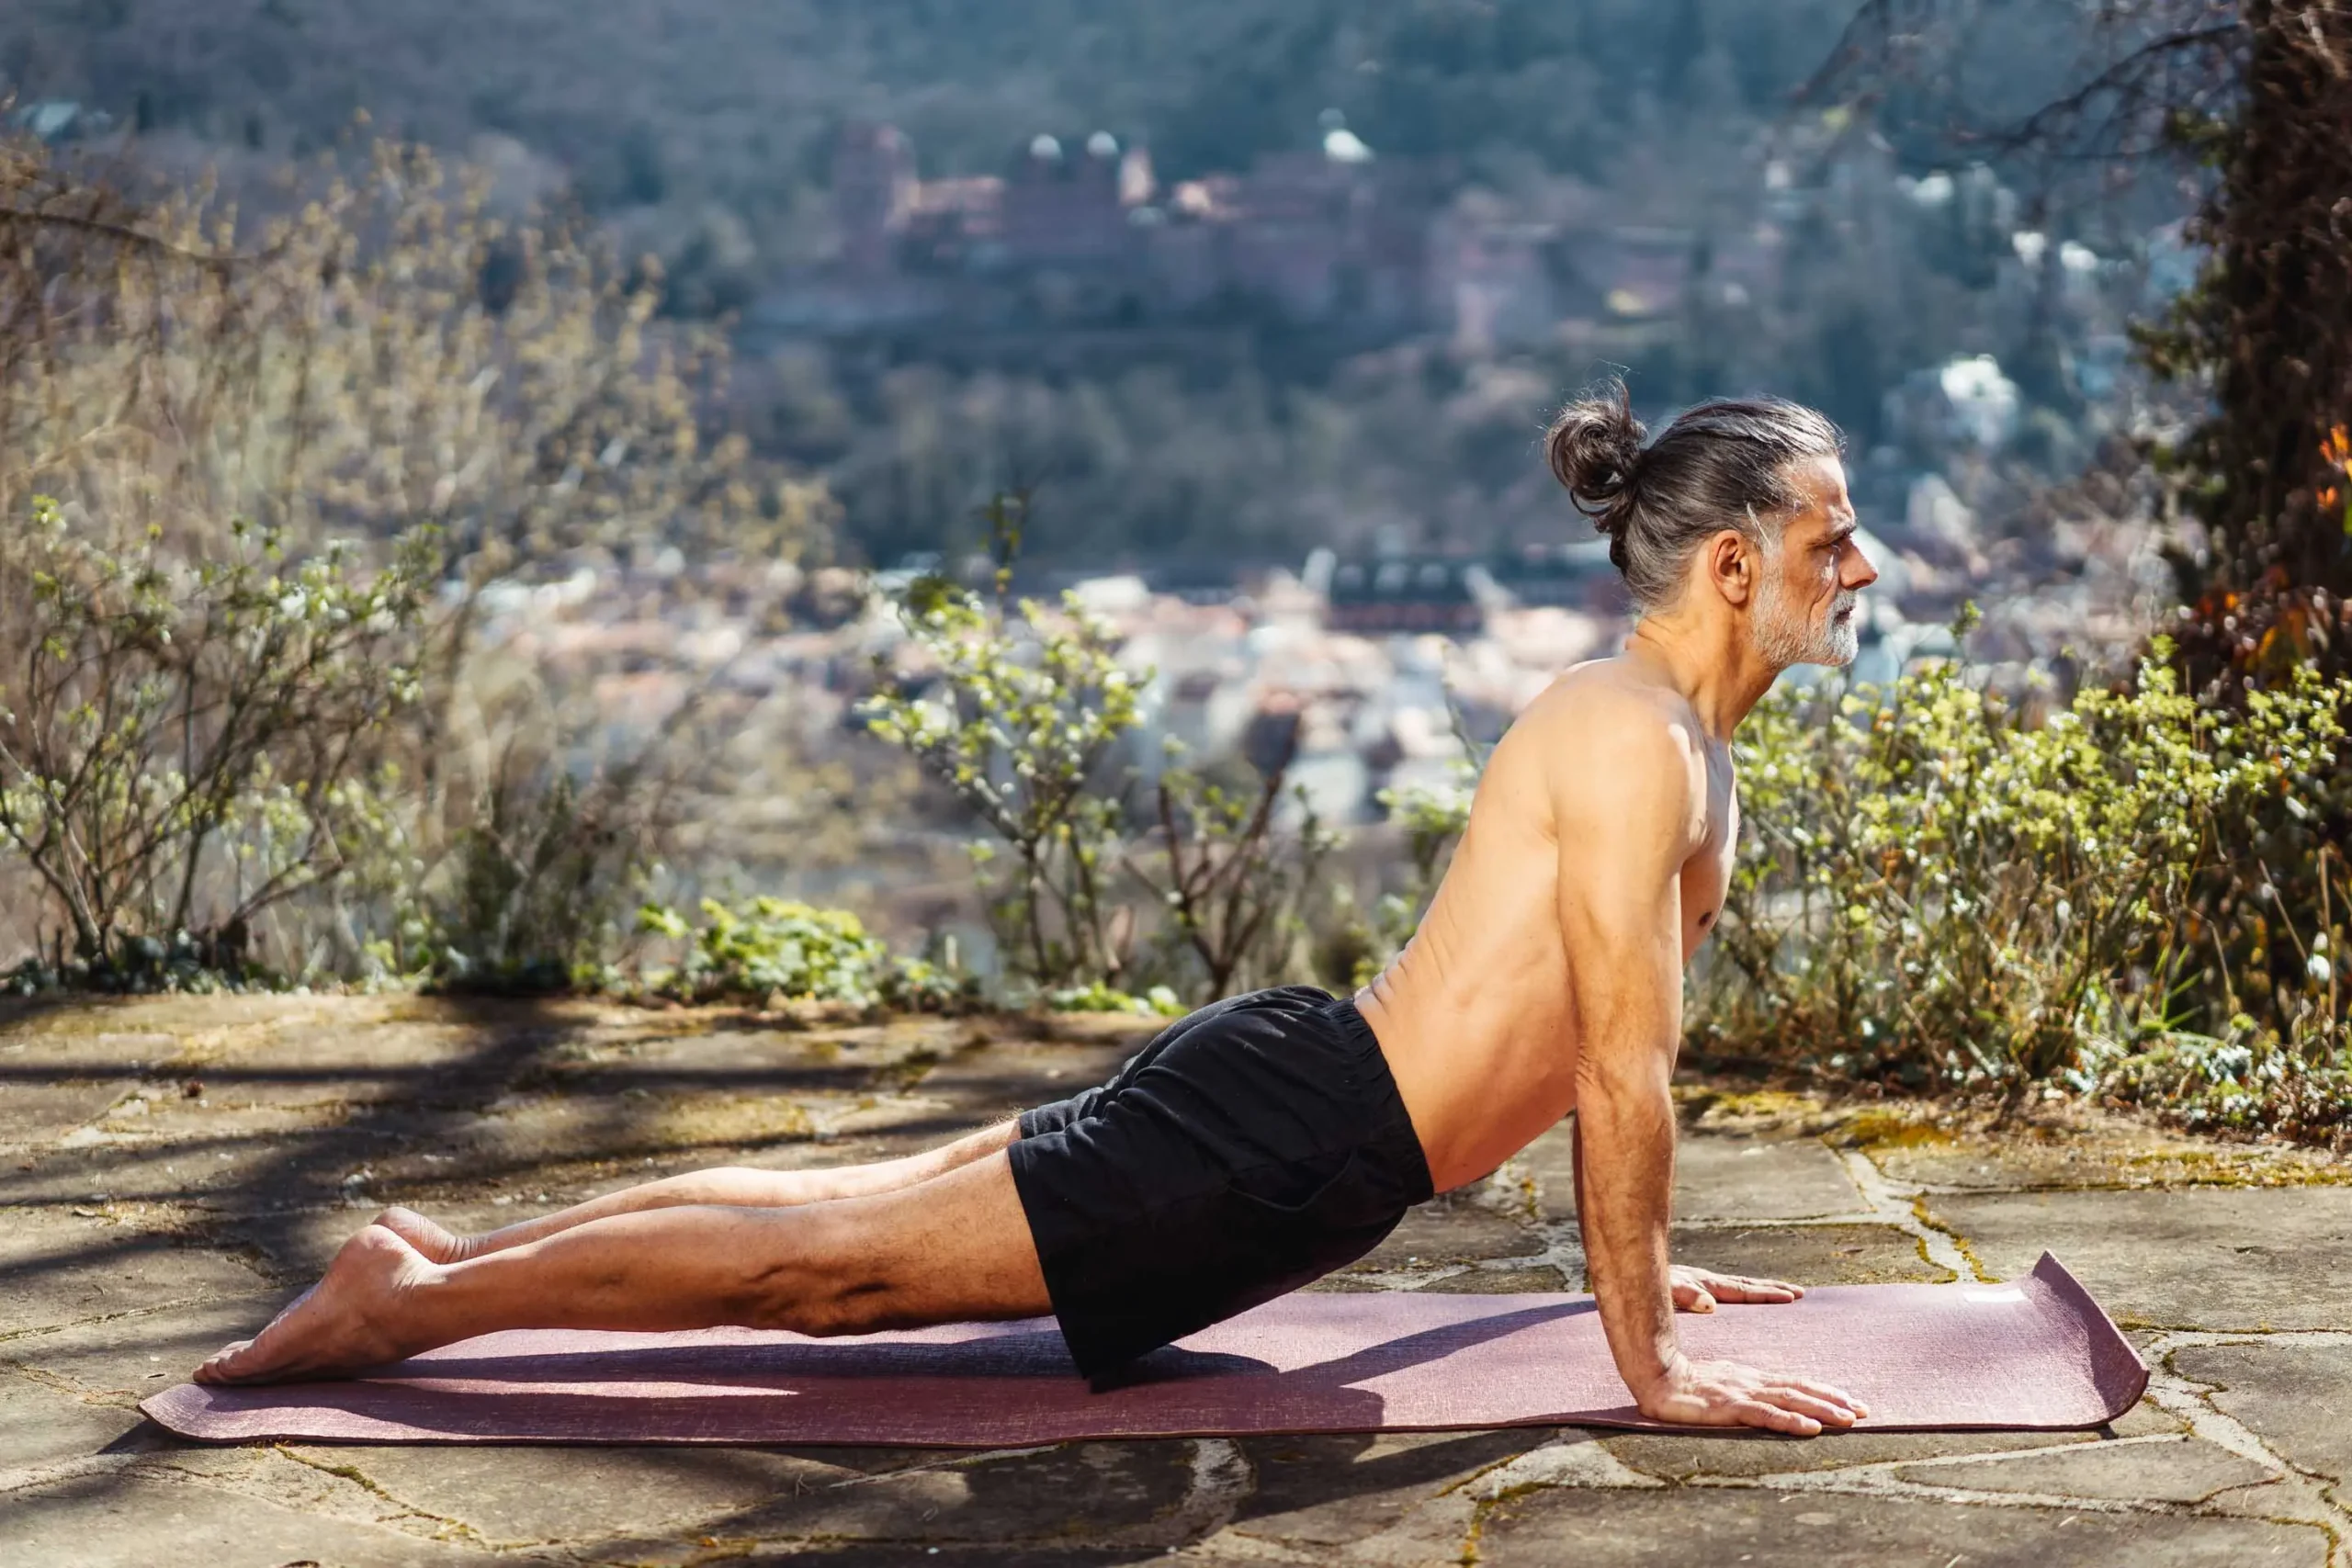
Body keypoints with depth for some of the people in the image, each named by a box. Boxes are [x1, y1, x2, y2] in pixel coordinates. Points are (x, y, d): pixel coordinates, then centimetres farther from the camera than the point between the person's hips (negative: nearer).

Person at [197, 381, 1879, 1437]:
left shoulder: (1685, 740, 14)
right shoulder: (1635, 742, -19)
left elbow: (1594, 1031, 25)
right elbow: (1624, 1069, -21)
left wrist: (1635, 1255, 27)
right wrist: (1649, 1362, -16)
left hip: (1292, 1088, 9)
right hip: (1286, 1126, -9)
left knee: (869, 1209, 14)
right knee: (842, 1261, -5)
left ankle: (448, 1251, 22)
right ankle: (411, 1300, 3)